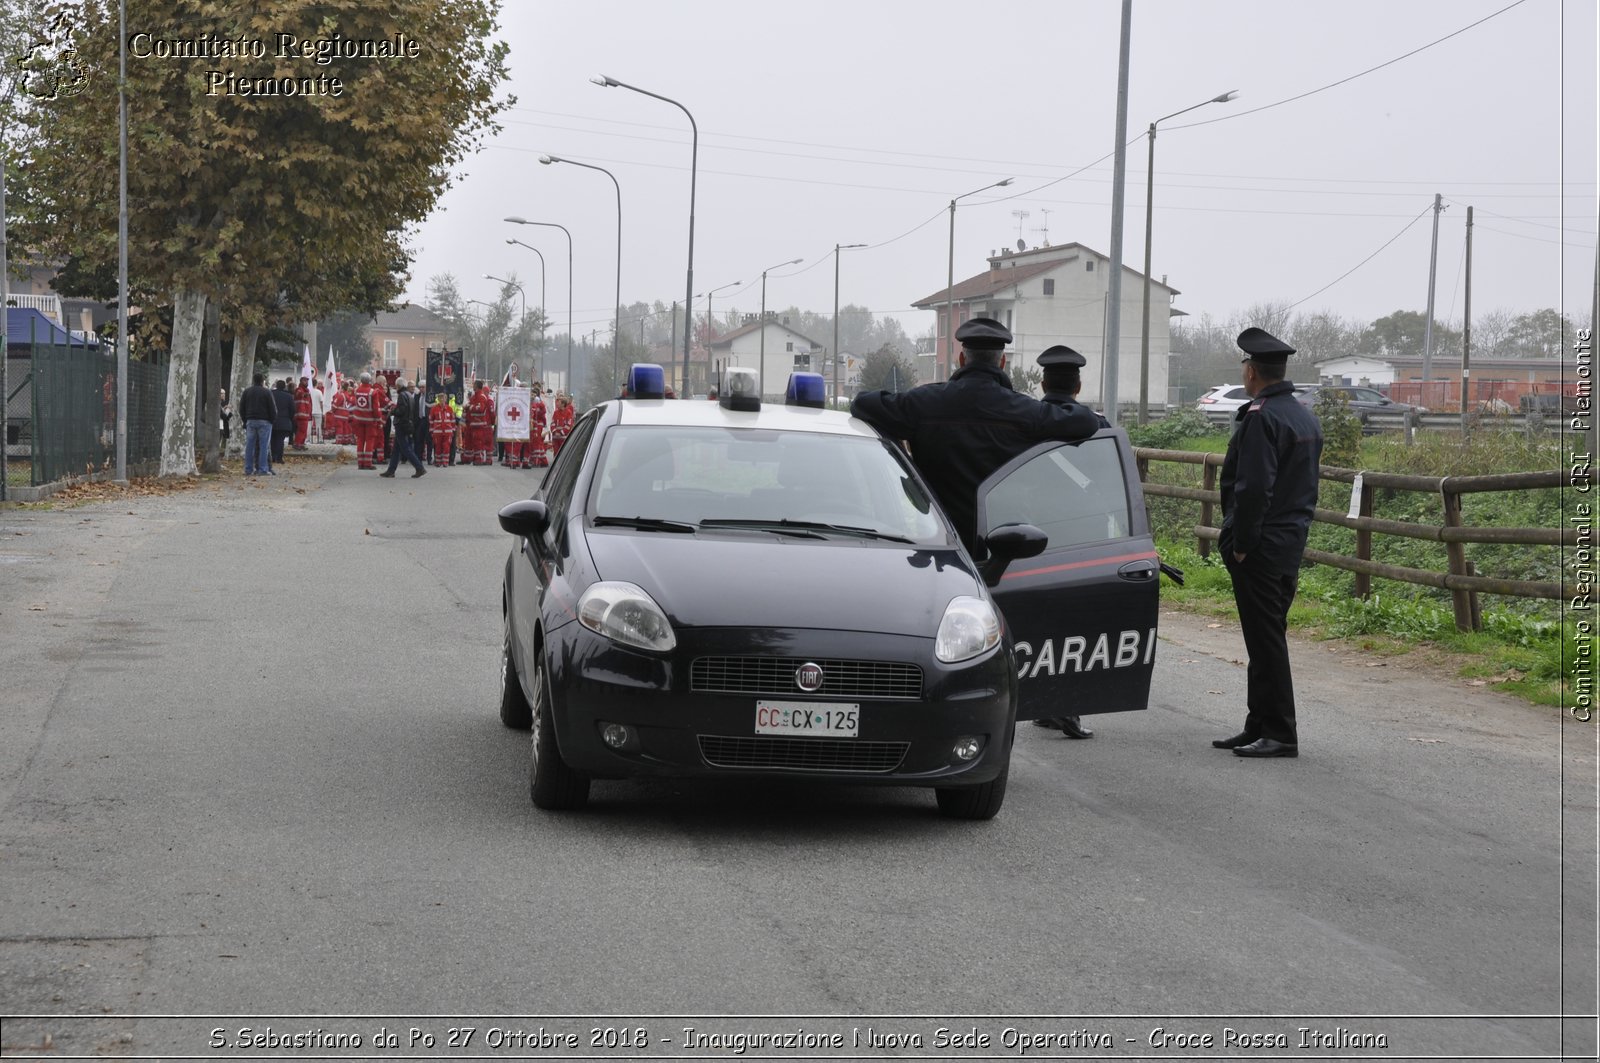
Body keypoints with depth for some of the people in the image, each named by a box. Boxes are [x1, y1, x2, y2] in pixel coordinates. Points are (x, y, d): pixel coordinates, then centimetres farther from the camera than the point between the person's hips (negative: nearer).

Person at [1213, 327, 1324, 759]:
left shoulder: (1260, 418, -16)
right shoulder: (1306, 418, 15)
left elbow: (1254, 487, -23)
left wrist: (1241, 543, -16)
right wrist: (1294, 538, 20)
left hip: (1260, 547, -10)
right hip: (1291, 545, 10)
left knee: (1265, 639, -6)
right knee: (1268, 638, 14)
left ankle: (1279, 733, -4)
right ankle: (1260, 727, 20)